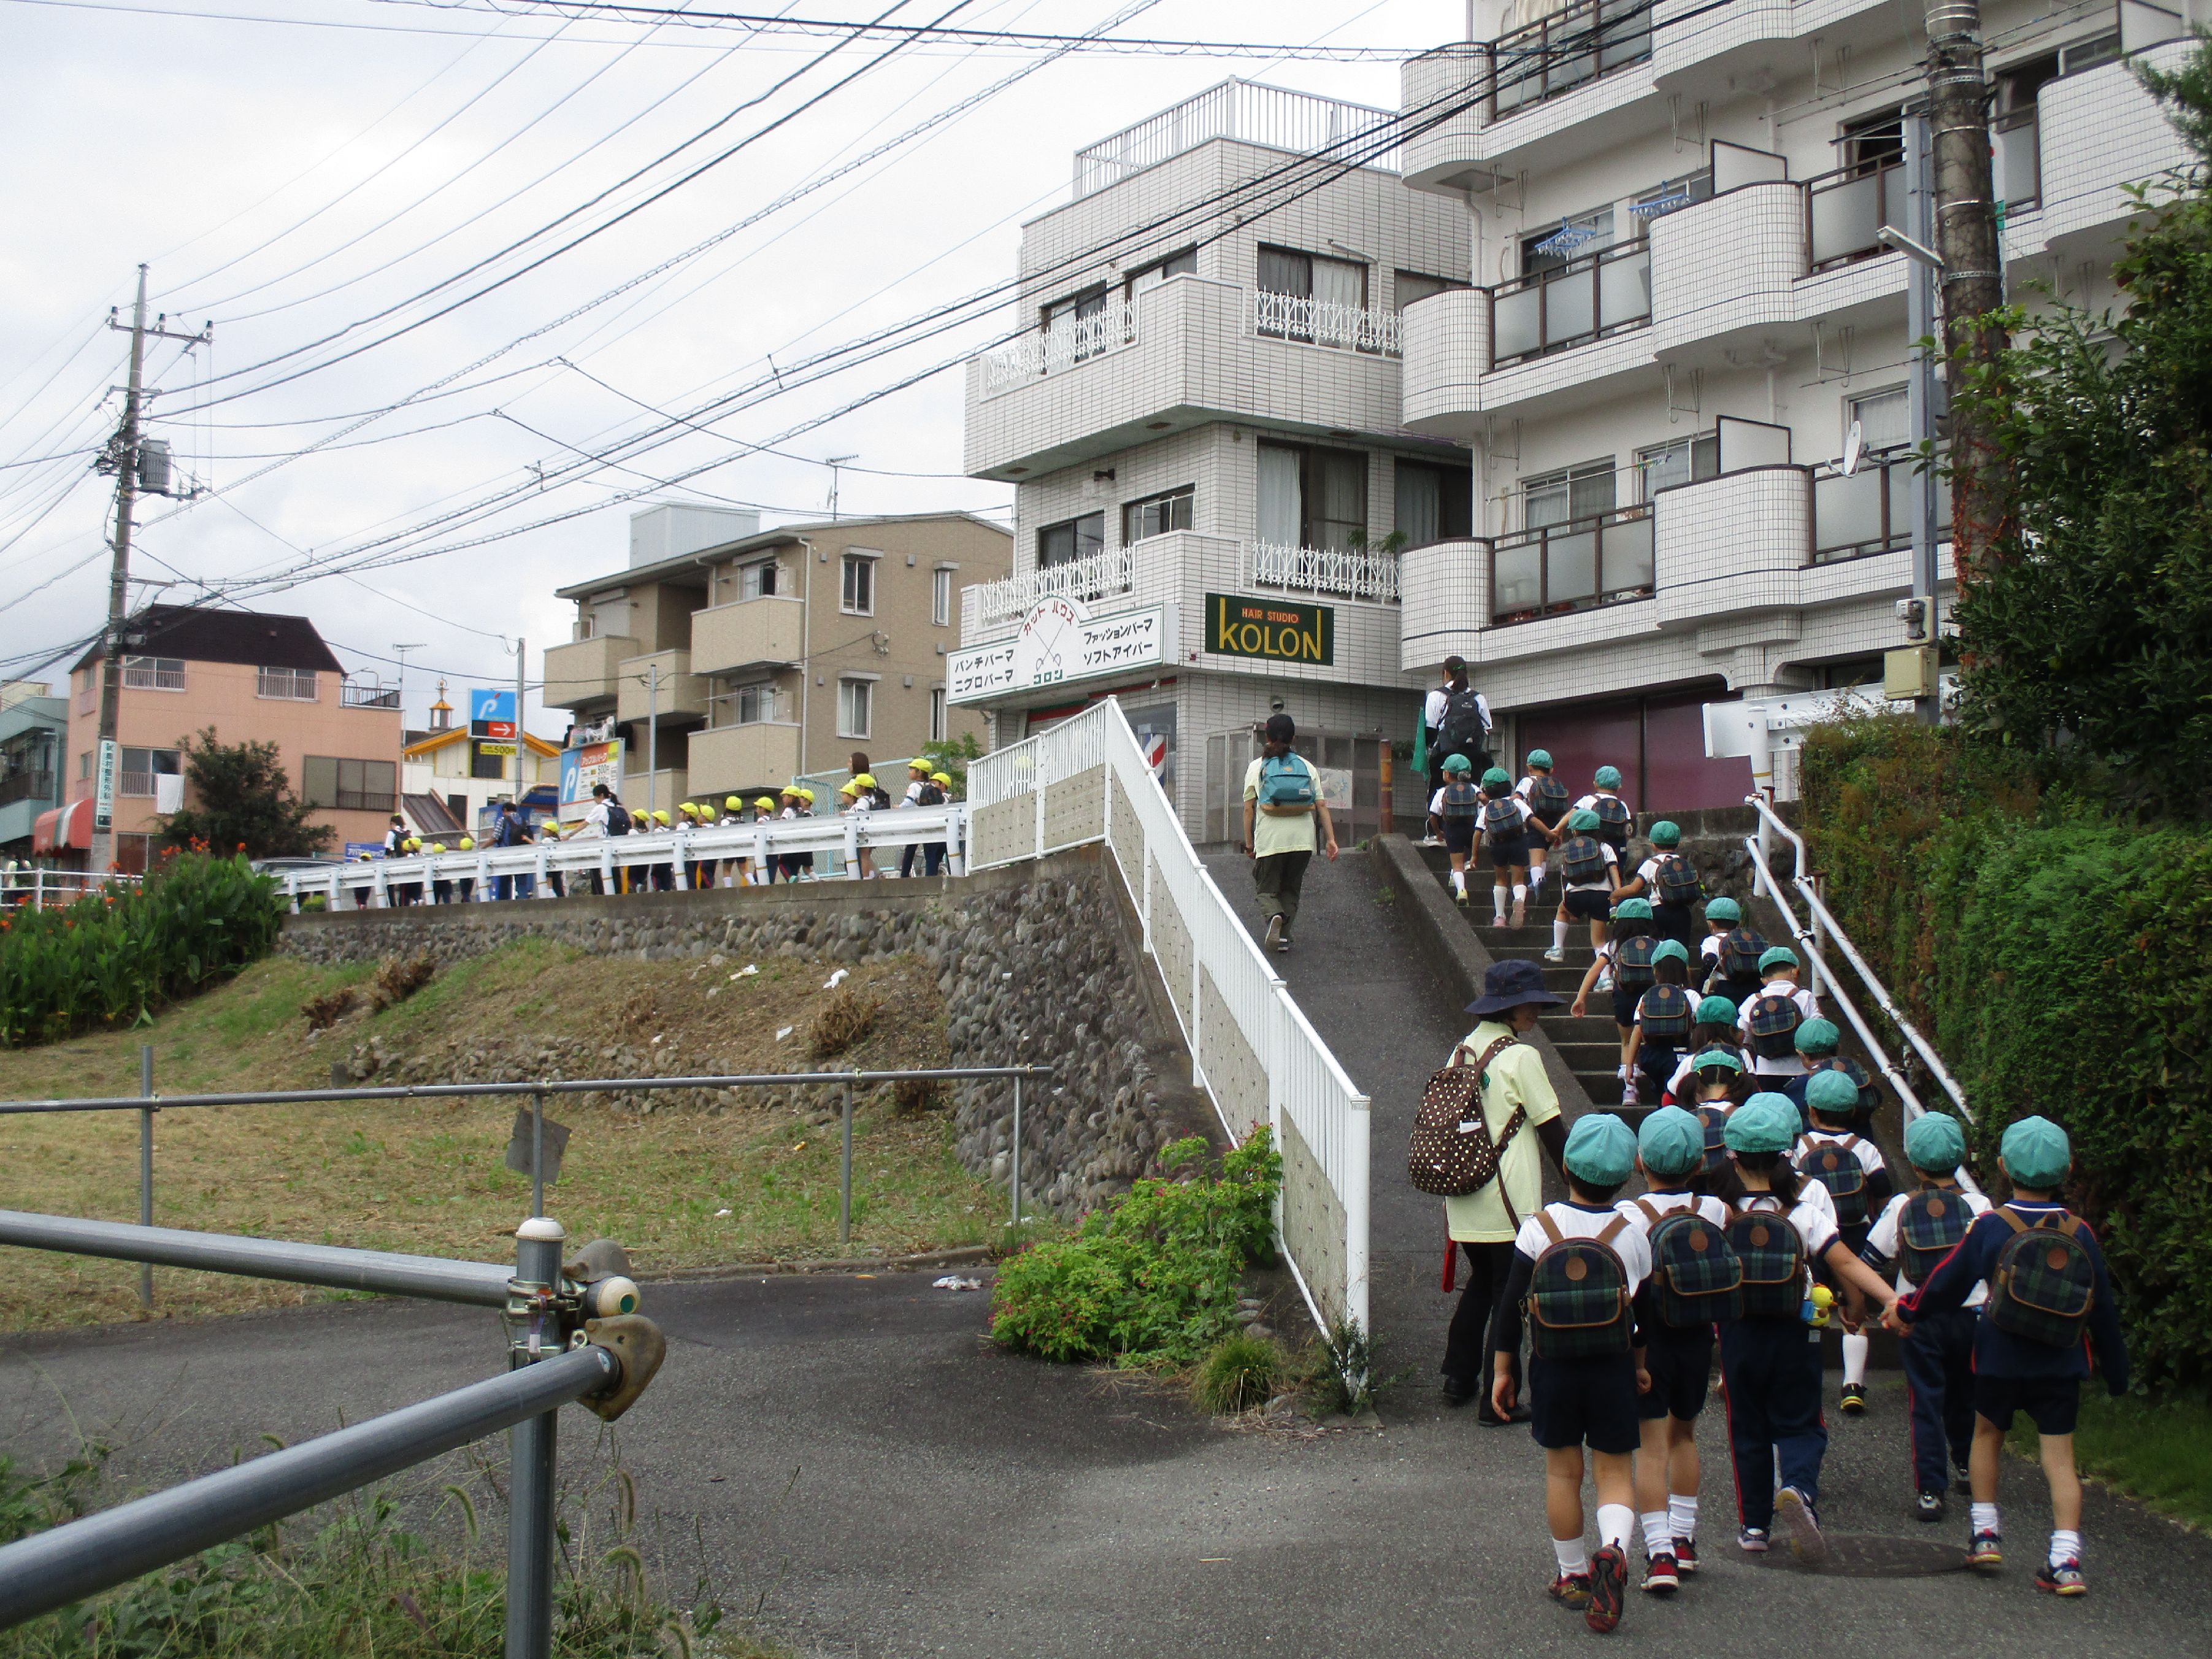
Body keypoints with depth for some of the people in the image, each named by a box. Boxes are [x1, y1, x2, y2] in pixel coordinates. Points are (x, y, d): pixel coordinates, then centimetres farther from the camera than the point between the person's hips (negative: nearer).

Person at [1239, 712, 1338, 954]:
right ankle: (1284, 936, 5)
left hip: (1270, 840, -2)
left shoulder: (1256, 767, 6)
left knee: (1267, 889, 7)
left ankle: (1274, 916, -25)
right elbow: (1322, 805, 4)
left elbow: (1249, 808, 2)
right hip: (1303, 839, 2)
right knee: (1291, 889, 17)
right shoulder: (1306, 766, 10)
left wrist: (1248, 843, 7)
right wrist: (1330, 839, 2)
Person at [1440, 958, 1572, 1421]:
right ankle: (1496, 1401, 4)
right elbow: (1552, 1130, -11)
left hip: (1463, 1197, 7)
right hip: (1508, 1201, -7)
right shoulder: (1521, 1056, -13)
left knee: (1481, 1282, 23)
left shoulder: (1464, 1049, 8)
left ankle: (1459, 1379, 26)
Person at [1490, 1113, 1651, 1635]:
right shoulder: (1631, 1234, -5)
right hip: (1613, 1369, 0)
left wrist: (1502, 1368, 4)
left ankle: (1573, 1574, 19)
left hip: (1553, 1369, 0)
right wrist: (1640, 1366, 21)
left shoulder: (1539, 1229, -8)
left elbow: (1511, 1304, -5)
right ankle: (1613, 1549, -19)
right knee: (1615, 1470, 7)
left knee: (1562, 1469, 13)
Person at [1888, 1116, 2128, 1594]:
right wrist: (2116, 1371, 12)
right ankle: (2066, 1559, -7)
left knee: (1987, 1434, 21)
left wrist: (1906, 1312, 15)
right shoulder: (2079, 1232, -4)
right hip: (2061, 1366, 1)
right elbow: (2103, 1306, 2)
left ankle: (1986, 1534, 23)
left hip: (2000, 1360, -1)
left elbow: (1948, 1283, -2)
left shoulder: (1991, 1227, -10)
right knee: (2059, 1456, 3)